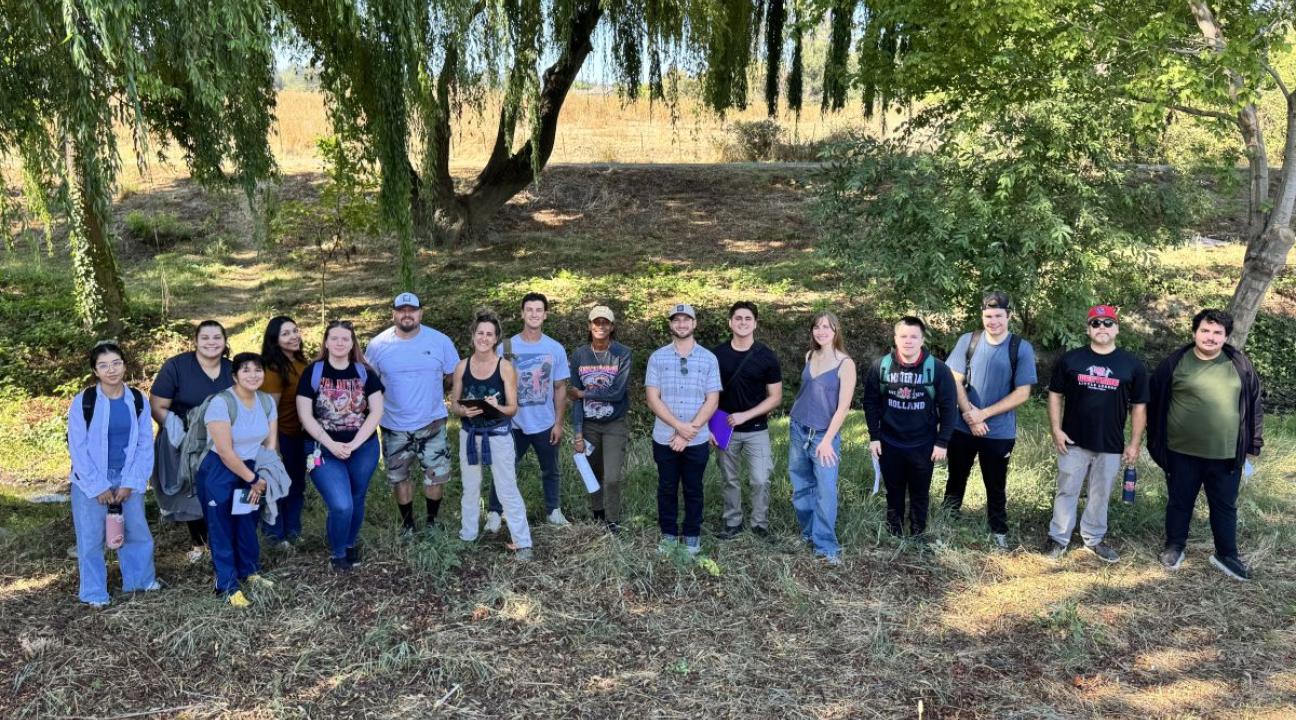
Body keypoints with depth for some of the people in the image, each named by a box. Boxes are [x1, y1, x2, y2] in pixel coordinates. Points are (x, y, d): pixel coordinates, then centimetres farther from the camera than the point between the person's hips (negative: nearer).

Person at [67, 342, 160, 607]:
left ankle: (142, 579, 31)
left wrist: (131, 482, -9)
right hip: (91, 481, -3)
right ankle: (94, 593, 19)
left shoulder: (138, 400, -4)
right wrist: (99, 487, -13)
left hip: (127, 479, 3)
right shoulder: (83, 402, -13)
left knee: (137, 531, 12)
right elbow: (77, 448, -11)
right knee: (91, 538, 4)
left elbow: (145, 444, -2)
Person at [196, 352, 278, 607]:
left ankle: (249, 572, 32)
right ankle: (228, 586, 10)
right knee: (222, 531, 1)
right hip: (219, 473, -6)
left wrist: (262, 478, -8)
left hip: (251, 469, 6)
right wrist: (252, 479, -15)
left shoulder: (267, 401, -2)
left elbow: (271, 443, 2)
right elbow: (225, 452, -22)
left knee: (248, 524, 14)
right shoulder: (221, 403, -22)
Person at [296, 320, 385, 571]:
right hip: (323, 450, -2)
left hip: (363, 449, 2)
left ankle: (351, 544, 40)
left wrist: (353, 444, -13)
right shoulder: (312, 373, -4)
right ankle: (337, 553, 14)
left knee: (356, 502, 13)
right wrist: (331, 445, -15)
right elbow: (305, 416, -7)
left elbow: (377, 412, -4)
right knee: (341, 505, -13)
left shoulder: (364, 373, 0)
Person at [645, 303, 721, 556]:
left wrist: (688, 433, -13)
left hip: (697, 440, 0)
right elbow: (653, 399, -6)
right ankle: (668, 533, 27)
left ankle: (692, 534, 26)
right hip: (664, 438, 0)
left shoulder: (708, 359, -1)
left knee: (693, 489, 11)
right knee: (667, 488, 12)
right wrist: (679, 426, -17)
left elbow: (712, 401, -5)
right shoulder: (657, 358, -1)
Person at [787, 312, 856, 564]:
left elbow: (843, 406, -13)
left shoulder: (845, 364, -11)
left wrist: (827, 440, -15)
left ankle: (825, 545, -1)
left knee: (826, 491, -9)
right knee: (801, 487, 11)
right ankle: (809, 532, 26)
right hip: (798, 430, 5)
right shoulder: (809, 356, 6)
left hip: (825, 435, -5)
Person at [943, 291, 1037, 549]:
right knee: (956, 479, 16)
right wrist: (969, 414, -14)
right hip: (962, 427, 1)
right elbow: (955, 381, -2)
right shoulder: (968, 341, -4)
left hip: (1000, 432, -1)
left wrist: (983, 414, -15)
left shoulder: (1022, 348, -8)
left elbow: (1022, 393, -9)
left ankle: (999, 531, 30)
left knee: (996, 486, 13)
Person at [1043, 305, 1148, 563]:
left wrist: (1135, 443, 0)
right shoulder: (1070, 359, -1)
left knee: (1100, 495, 12)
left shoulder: (1132, 365, 0)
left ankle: (1094, 538, 28)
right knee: (1067, 492, 7)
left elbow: (1139, 406, 4)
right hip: (1074, 442, -1)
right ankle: (1058, 538, 18)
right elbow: (1055, 395, 5)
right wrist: (1056, 429, -5)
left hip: (1111, 445, 1)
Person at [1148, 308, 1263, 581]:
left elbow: (1254, 405, 9)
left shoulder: (1240, 366, 1)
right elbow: (1154, 403, 3)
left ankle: (1226, 555, 28)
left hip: (1226, 455, 1)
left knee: (1225, 506, 13)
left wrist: (1253, 445, 8)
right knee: (1179, 502, 13)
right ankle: (1174, 547, 31)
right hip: (1182, 452, -1)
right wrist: (1155, 441, 4)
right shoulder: (1175, 363, -4)